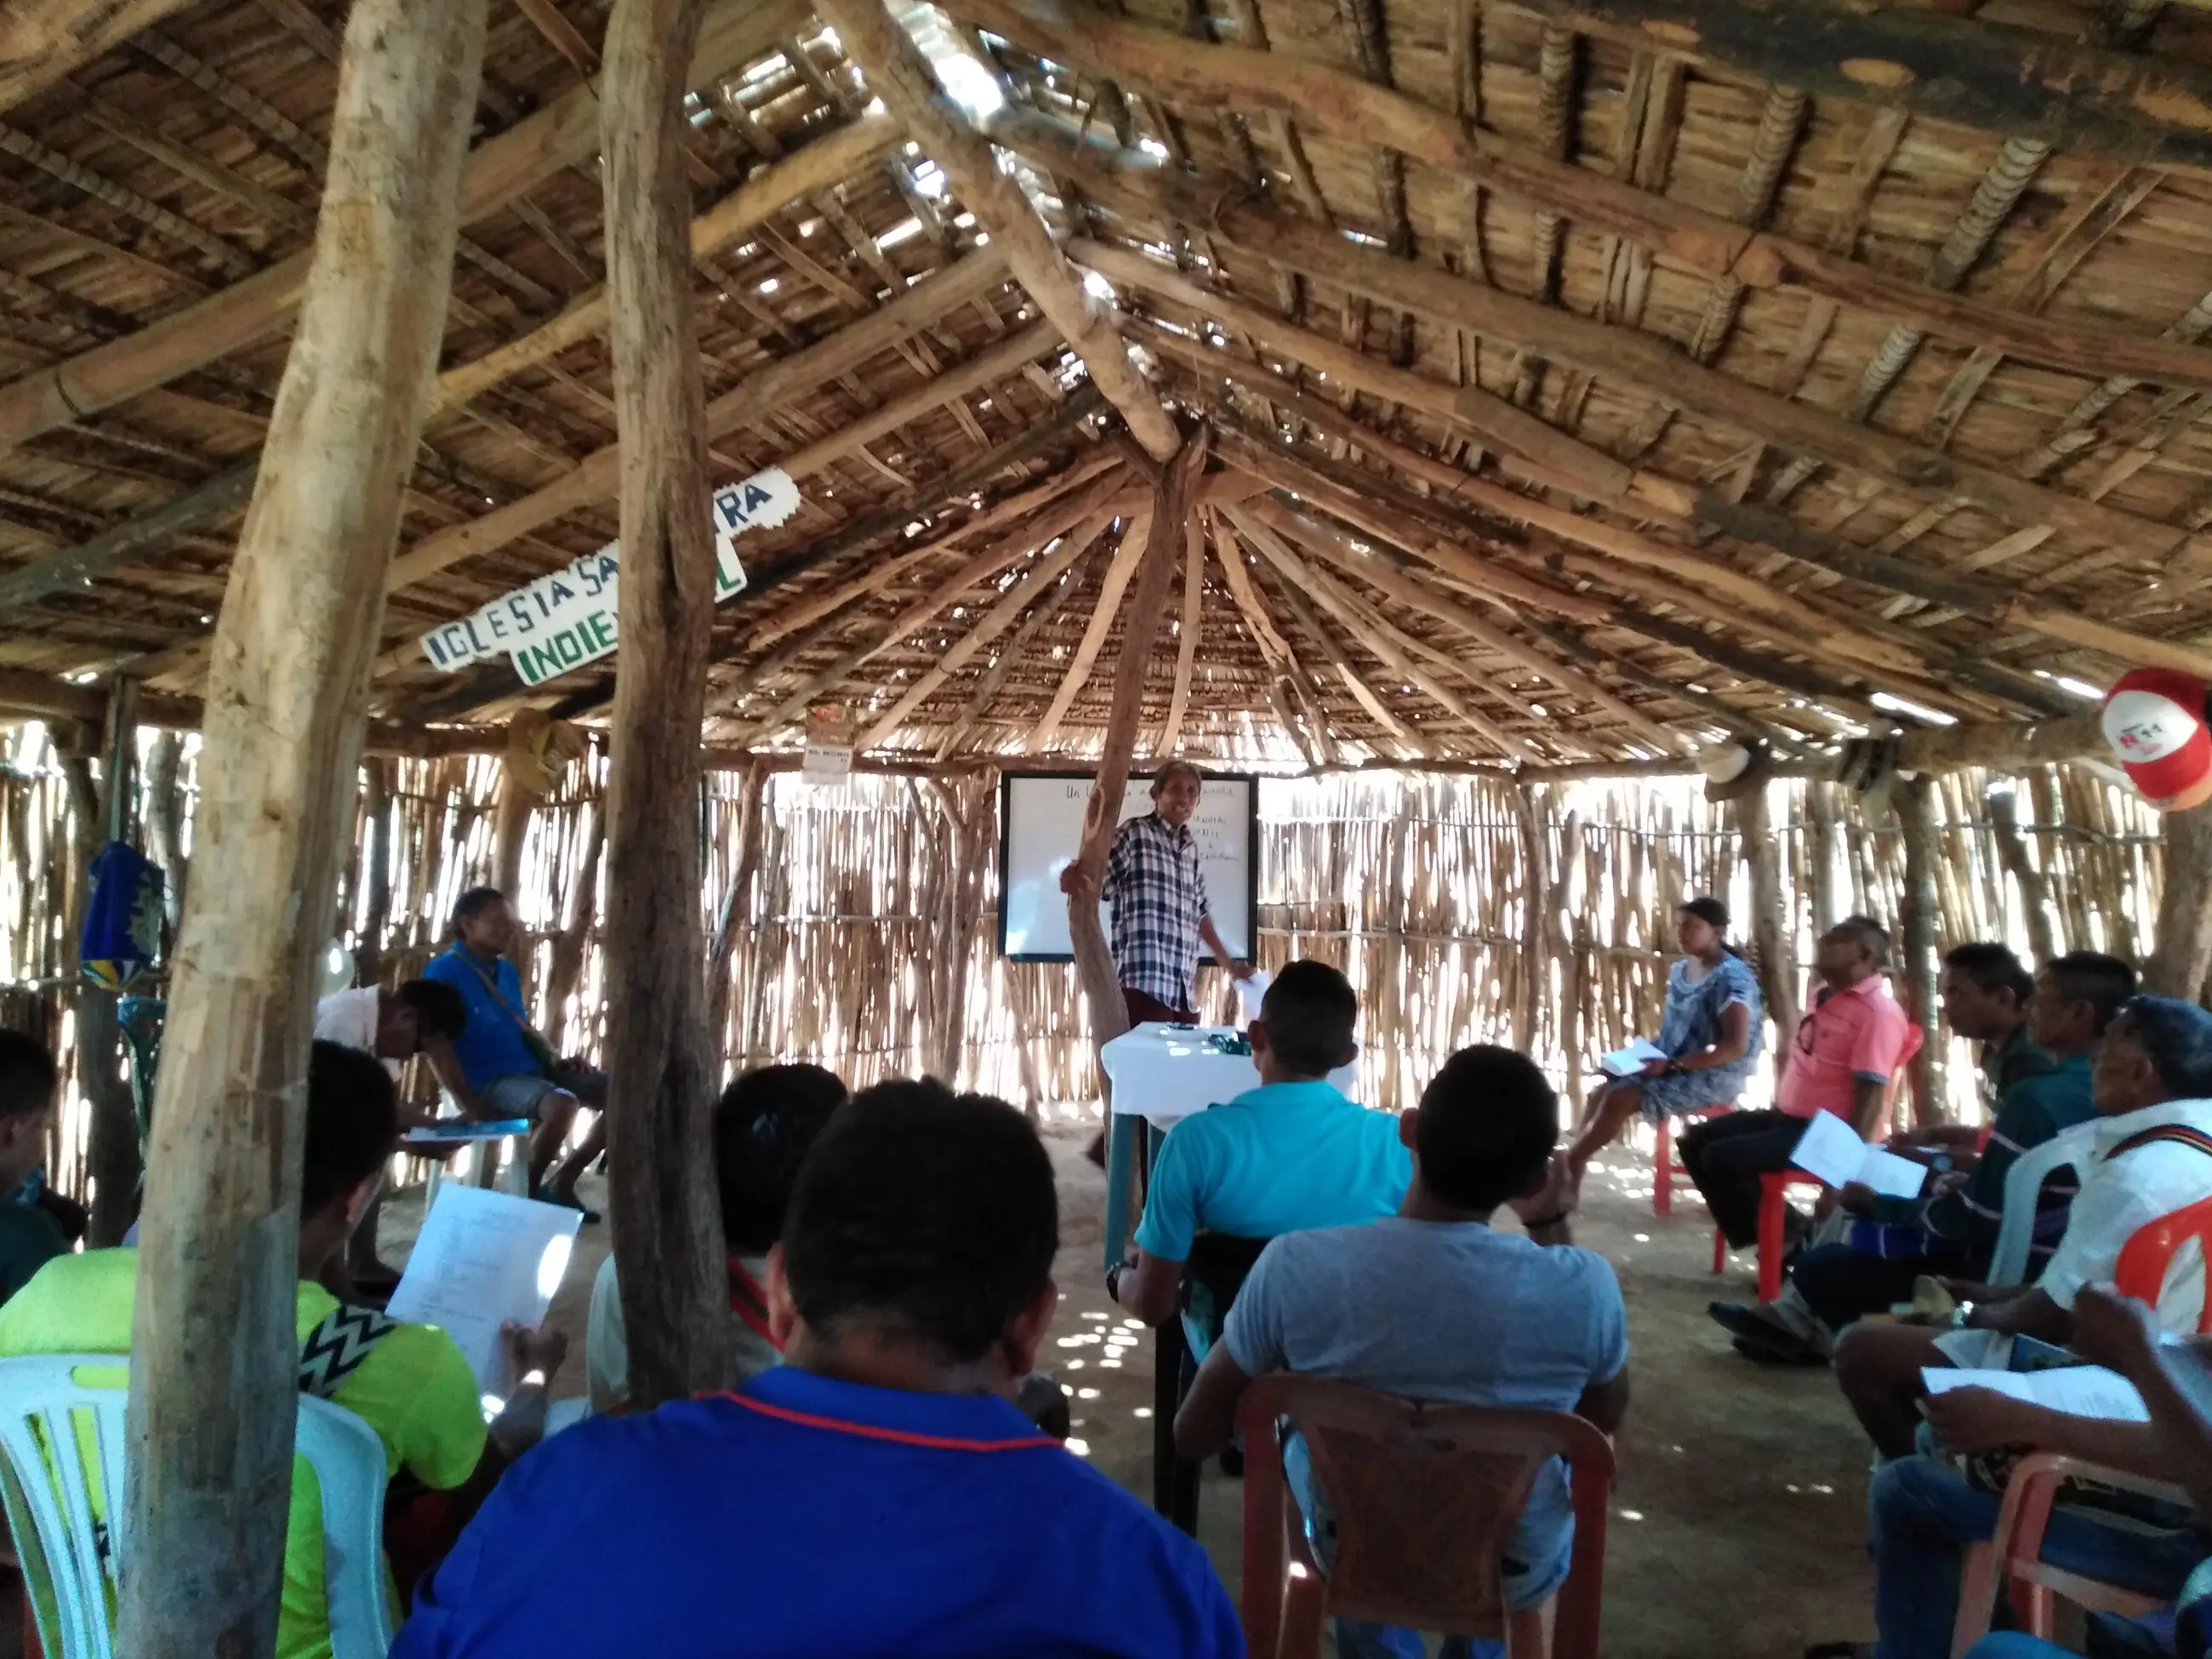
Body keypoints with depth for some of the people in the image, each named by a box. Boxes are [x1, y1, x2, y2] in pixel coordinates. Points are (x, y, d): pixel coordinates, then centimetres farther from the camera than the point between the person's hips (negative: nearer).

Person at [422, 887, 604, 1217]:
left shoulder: (507, 971, 16)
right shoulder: (444, 972, -8)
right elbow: (437, 1045, -14)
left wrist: (555, 1060, 7)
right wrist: (469, 1103, -20)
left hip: (532, 1069, 8)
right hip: (489, 1082, -8)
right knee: (561, 1104, -37)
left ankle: (562, 1181, 6)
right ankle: (530, 1193, -12)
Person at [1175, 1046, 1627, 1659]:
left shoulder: (1297, 1264, -28)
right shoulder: (1584, 1284, -28)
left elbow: (1193, 1435, -14)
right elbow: (1605, 1418, -4)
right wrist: (1551, 1227, -4)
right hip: (1516, 1570, 1)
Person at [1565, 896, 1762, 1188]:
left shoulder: (1732, 979, -17)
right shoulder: (1679, 969, 9)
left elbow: (1735, 1047, -24)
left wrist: (1672, 1065, -24)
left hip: (1713, 1076, -9)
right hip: (1673, 1066, 9)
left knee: (1619, 1099, -22)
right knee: (1604, 1092, -9)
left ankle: (1566, 1170, -10)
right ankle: (1570, 1172, -10)